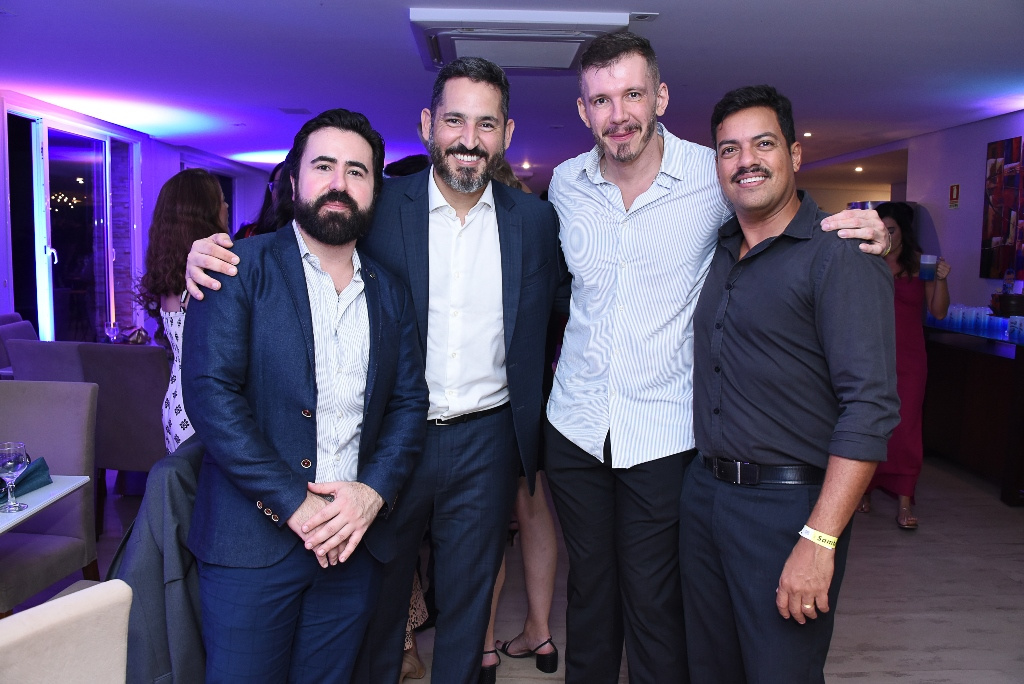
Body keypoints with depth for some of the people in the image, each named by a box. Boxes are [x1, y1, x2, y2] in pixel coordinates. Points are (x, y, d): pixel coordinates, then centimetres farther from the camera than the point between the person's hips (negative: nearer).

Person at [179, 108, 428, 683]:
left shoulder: (391, 294, 10)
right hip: (253, 540, -3)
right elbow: (210, 392, -12)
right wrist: (294, 504, -16)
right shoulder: (242, 268, -3)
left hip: (353, 545, 4)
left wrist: (373, 492, -10)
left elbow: (410, 404, 7)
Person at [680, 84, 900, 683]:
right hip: (704, 493, 7)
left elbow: (871, 405, -18)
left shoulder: (840, 255, -11)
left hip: (790, 504, -6)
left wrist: (819, 539, -23)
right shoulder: (718, 255, 11)